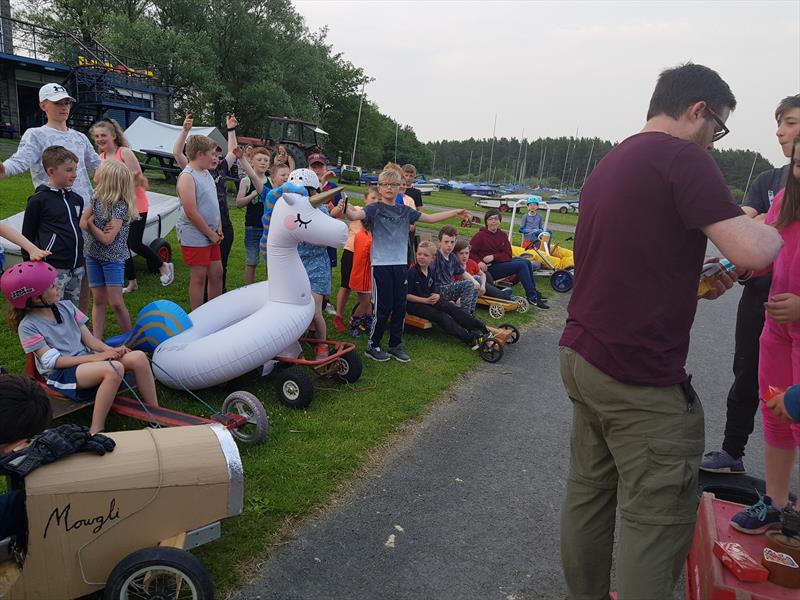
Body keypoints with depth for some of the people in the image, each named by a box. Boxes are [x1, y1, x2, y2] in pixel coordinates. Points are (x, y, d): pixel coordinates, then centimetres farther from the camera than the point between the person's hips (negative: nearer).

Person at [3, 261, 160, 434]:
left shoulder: (66, 307, 8)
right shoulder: (28, 326, -9)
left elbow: (89, 339, 7)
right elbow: (54, 361, -14)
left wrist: (110, 350, -14)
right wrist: (96, 357, -22)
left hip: (86, 360, 6)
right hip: (61, 374, -6)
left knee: (139, 357, -16)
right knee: (114, 368, -35)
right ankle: (95, 431, -28)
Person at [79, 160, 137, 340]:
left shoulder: (120, 206, -19)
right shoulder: (97, 198, 2)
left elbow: (107, 239, -22)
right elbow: (82, 222, 1)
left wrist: (91, 224, -8)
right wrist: (96, 226, -18)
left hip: (113, 258, -6)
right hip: (93, 255, 6)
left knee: (116, 303, -4)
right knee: (98, 300, 10)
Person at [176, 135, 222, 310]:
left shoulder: (206, 174, 12)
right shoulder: (187, 176, -16)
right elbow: (191, 212, -20)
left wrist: (218, 228, 6)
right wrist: (211, 234, -14)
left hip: (211, 235, 8)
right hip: (195, 236, -8)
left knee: (217, 273, 12)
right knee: (199, 277, -1)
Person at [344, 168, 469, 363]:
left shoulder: (404, 211, 11)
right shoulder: (374, 209, -4)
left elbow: (431, 218, 18)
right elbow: (354, 216, -22)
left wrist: (456, 212, 17)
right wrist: (346, 208, -44)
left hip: (400, 264, 5)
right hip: (381, 264, -5)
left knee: (400, 307, 9)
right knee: (383, 308, -2)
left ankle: (395, 346, 22)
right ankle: (372, 346, 14)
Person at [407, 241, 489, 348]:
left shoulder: (431, 272, 9)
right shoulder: (412, 272, -13)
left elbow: (432, 291, 13)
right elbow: (407, 295, -15)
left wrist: (436, 296, -12)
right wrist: (426, 300, -20)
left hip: (429, 299, 6)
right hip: (414, 304, -6)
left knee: (450, 307, -17)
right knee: (440, 316, -26)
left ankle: (482, 328, -23)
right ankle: (470, 339, -35)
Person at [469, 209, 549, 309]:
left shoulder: (502, 235, 8)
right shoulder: (480, 235, -8)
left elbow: (508, 254, 0)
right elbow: (470, 252, -12)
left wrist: (493, 257, -17)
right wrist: (479, 262, -29)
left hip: (501, 263, 7)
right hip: (489, 268, -7)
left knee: (527, 262, -6)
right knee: (521, 265, -18)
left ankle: (533, 292, 6)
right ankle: (532, 297, -14)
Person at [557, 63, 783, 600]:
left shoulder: (608, 166, 17)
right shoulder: (681, 157, -11)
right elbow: (752, 252, -20)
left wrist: (693, 284, 17)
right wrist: (772, 231, 2)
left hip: (582, 357, 9)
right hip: (641, 378, -9)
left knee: (588, 492, 17)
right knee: (657, 521, 2)